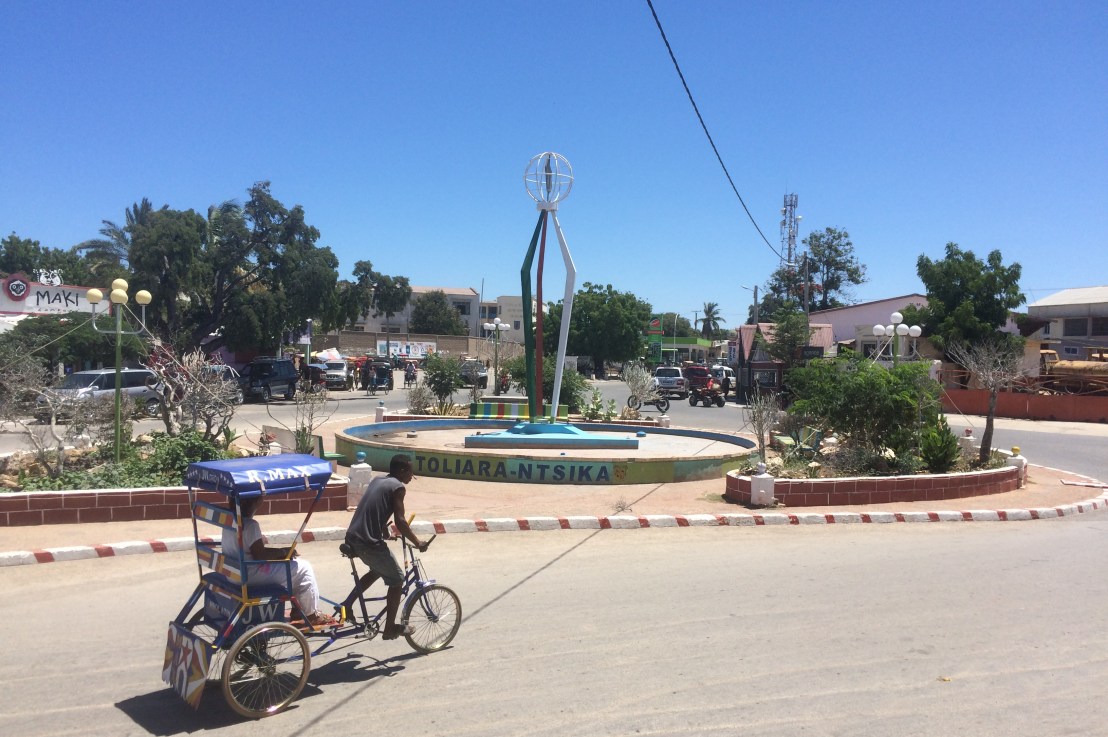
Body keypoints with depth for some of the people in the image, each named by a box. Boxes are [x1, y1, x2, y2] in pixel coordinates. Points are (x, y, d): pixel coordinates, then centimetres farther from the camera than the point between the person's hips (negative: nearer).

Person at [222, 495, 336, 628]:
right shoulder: (250, 524, -25)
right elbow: (259, 554, -23)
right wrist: (283, 551, -9)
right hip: (251, 574, -10)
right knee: (303, 568, -2)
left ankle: (297, 609, 30)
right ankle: (311, 615, 11)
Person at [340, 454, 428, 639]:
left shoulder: (377, 480, 16)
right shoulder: (398, 487, -8)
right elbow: (400, 521, -15)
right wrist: (417, 543, -4)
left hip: (353, 538, 8)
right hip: (369, 542, -8)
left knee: (378, 570, 31)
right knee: (397, 580, 8)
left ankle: (346, 605, 27)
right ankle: (390, 628, 14)